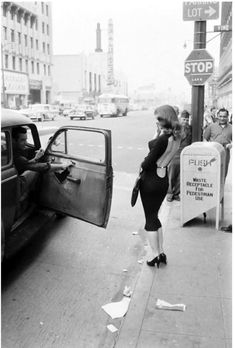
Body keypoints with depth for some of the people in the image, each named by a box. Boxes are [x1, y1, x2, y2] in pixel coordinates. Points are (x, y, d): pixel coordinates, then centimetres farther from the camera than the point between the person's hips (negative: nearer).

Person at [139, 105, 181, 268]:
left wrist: (142, 166, -2)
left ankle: (156, 255, 13)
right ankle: (161, 253, 24)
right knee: (154, 216, 20)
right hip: (164, 179, 8)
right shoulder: (176, 137, 1)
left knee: (150, 219, 6)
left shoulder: (163, 138, -24)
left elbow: (149, 161, -19)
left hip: (151, 180, -8)